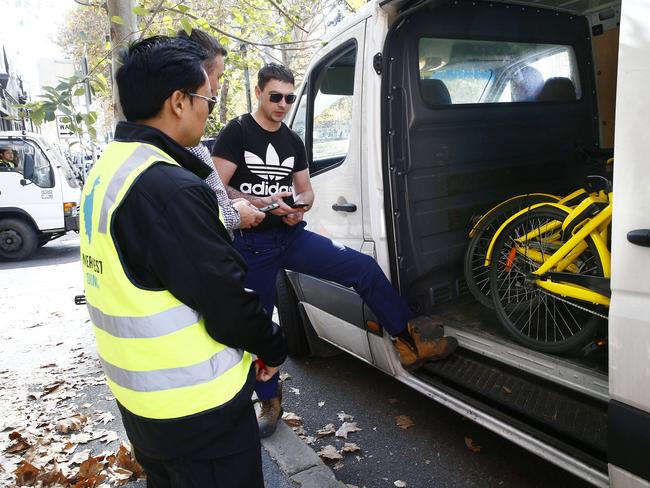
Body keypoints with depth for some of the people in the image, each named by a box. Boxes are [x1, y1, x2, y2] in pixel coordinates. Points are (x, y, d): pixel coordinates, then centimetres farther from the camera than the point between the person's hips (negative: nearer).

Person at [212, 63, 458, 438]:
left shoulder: (293, 141, 11)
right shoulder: (236, 133, -5)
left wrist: (301, 206, -9)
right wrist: (261, 203, -25)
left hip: (292, 236, 4)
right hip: (252, 244, -4)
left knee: (364, 267, -10)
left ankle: (411, 343, 2)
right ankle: (270, 402, 28)